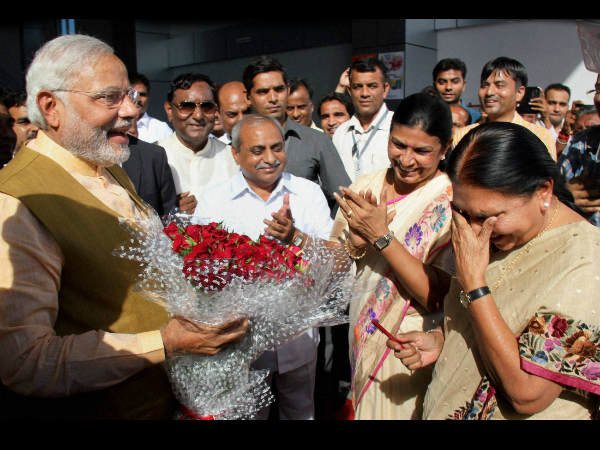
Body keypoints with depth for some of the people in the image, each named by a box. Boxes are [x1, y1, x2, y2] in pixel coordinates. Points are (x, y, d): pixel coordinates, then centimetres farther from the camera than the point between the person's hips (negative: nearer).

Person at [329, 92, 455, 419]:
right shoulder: (366, 187, -3)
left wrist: (381, 236, -26)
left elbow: (439, 296, -24)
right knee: (363, 408, 22)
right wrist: (356, 242, -19)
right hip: (363, 337, 4)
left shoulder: (452, 202, -17)